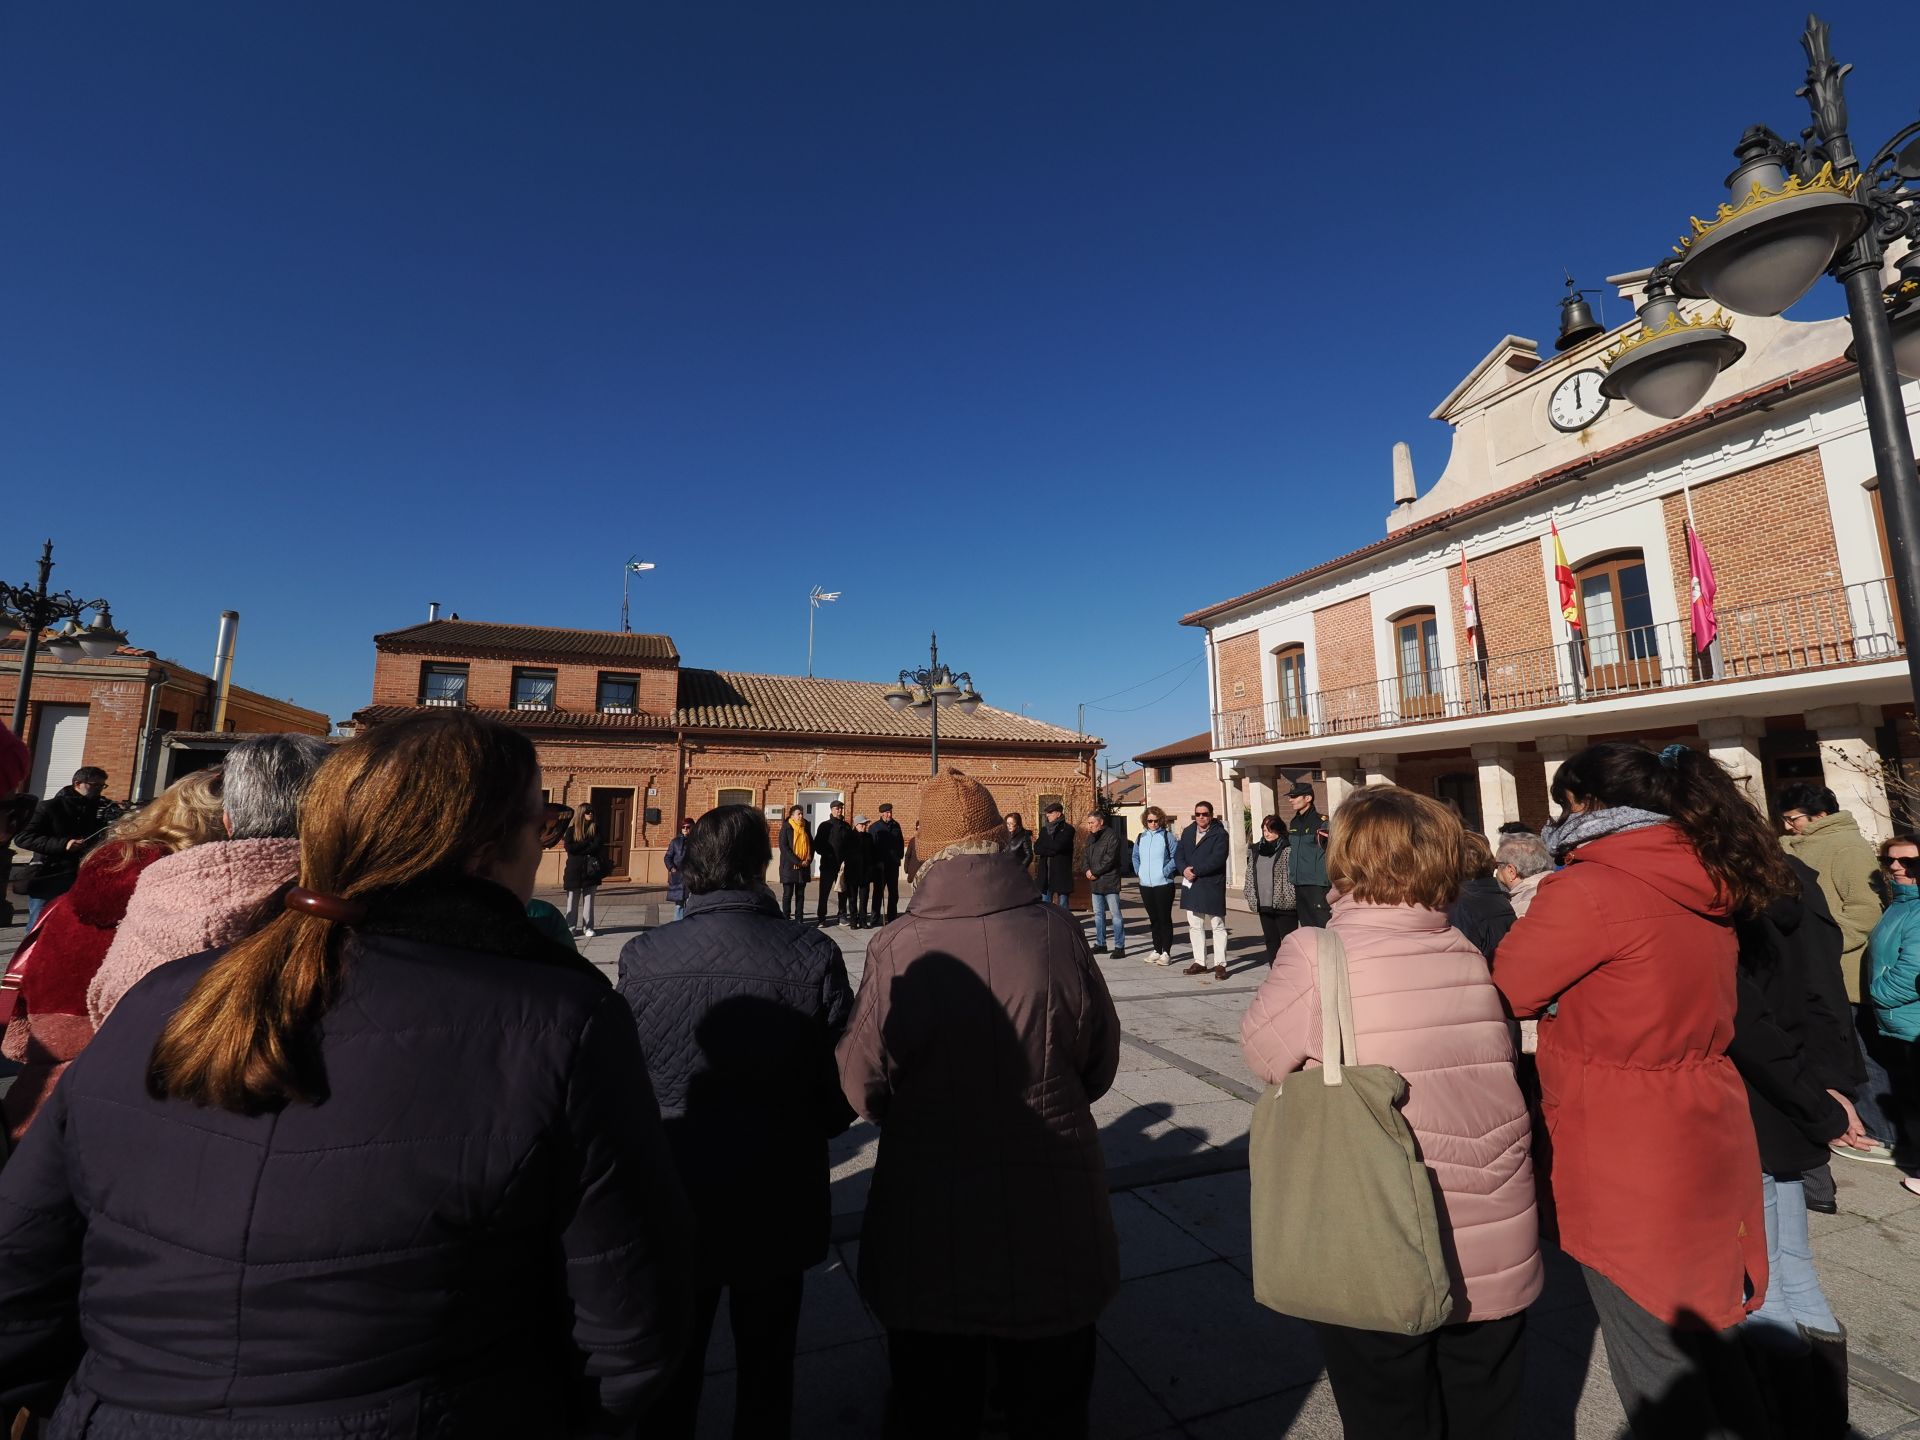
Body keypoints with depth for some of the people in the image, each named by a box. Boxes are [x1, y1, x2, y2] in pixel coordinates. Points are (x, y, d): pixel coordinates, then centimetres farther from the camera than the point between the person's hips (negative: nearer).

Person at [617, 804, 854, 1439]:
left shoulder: (642, 956, -17)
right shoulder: (811, 954, -22)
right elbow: (842, 1093, -14)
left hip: (673, 1202, 1)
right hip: (776, 1203, -1)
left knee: (671, 1369, 26)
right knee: (765, 1372, 24)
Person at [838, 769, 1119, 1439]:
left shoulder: (896, 949, -22)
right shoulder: (1058, 932, -18)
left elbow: (863, 1086, -10)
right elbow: (1100, 1062, -4)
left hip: (930, 1217, -1)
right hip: (1052, 1210, 2)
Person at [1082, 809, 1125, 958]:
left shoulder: (1112, 835, -11)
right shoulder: (1090, 837, 15)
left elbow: (1110, 858, -17)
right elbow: (1084, 854, 13)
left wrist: (1095, 872, -14)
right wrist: (1087, 870, -6)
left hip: (1109, 880, -8)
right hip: (1095, 882, 8)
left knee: (1115, 914, -5)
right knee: (1098, 914, 14)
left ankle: (1119, 946, -1)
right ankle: (1100, 944, 23)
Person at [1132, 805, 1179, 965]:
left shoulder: (1167, 836, -4)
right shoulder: (1141, 837, 11)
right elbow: (1135, 856, 23)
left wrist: (1166, 870, -13)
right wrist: (1138, 870, 11)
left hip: (1164, 884, -5)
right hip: (1145, 885, 5)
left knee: (1165, 919, 1)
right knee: (1153, 919, 13)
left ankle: (1166, 952, 8)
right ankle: (1157, 950, 22)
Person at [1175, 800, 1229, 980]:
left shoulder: (1220, 834, -7)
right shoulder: (1187, 832, 12)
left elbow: (1217, 859, -18)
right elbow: (1178, 855, 8)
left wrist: (1196, 870, -18)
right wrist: (1184, 869, -12)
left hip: (1212, 885, -6)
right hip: (1191, 885, 6)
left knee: (1218, 926, 2)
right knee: (1195, 926, 11)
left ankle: (1220, 964, 7)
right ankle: (1199, 962, 20)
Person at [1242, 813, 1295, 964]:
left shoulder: (1287, 849, -7)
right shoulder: (1256, 850, 13)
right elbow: (1250, 875, 17)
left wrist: (1290, 898, -15)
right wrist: (1250, 896, 11)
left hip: (1284, 905, -6)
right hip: (1264, 905, 6)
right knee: (1271, 941, 12)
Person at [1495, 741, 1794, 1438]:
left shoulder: (1590, 889, -24)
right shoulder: (1704, 884, 3)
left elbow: (1505, 989, -16)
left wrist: (1534, 919, -2)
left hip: (1628, 1164, -8)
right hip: (1708, 1138, 8)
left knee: (1655, 1367, 11)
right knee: (1700, 1339, 26)